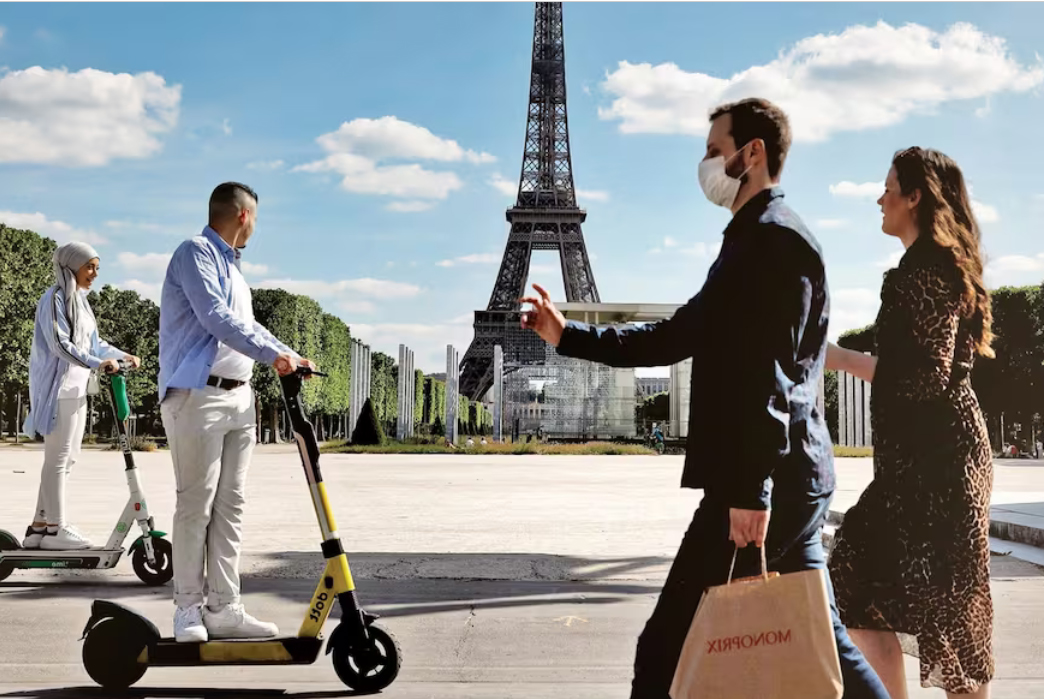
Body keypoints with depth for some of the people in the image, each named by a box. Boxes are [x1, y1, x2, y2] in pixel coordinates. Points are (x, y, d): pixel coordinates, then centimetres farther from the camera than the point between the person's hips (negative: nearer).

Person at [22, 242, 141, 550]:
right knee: (57, 459, -6)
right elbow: (60, 344, -20)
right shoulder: (55, 299, -11)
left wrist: (123, 355, 8)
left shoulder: (80, 301, 16)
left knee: (67, 459, 11)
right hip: (59, 388, -9)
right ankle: (56, 529, -2)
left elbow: (93, 343, 20)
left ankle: (39, 526, 17)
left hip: (77, 388, 9)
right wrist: (98, 364, -28)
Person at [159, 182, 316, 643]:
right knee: (196, 505, -5)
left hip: (239, 397, 9)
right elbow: (217, 319, -17)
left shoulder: (231, 266, 21)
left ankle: (224, 608, 9)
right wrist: (272, 354, -17)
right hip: (198, 396, -9)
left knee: (230, 505, 6)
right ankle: (189, 608, 3)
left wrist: (289, 357, 21)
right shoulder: (196, 253, -6)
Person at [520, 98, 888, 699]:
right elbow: (675, 338, 23)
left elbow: (769, 373, -21)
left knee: (669, 649, -5)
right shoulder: (754, 241, 22)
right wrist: (568, 335, 19)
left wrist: (752, 489, -25)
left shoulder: (775, 238, -11)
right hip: (793, 483, 10)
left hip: (764, 485, -10)